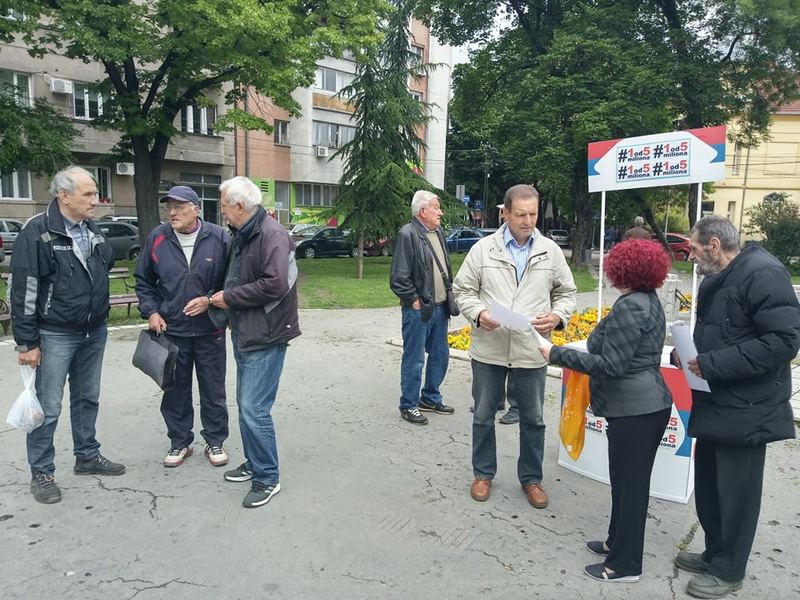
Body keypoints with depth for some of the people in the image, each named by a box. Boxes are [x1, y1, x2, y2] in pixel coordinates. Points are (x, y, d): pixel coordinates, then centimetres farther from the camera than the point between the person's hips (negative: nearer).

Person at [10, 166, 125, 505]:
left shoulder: (93, 230, 7)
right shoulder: (37, 232, -14)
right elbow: (23, 290, -15)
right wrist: (27, 342, -15)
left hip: (95, 333, 7)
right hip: (56, 335, -7)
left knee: (87, 398, 18)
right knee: (48, 408, 3)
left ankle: (87, 456, 33)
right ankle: (41, 473, 18)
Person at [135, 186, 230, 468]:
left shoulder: (219, 238, -7)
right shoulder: (157, 238, 0)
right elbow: (143, 281, 10)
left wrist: (209, 300, -14)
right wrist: (151, 312, -2)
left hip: (210, 330, -2)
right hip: (171, 330, 2)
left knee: (213, 390, 9)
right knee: (175, 391, 12)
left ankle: (215, 441, 25)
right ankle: (179, 442, 29)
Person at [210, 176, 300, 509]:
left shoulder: (272, 234, -17)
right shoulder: (241, 235, 13)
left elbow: (275, 285, -27)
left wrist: (230, 297, -18)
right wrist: (223, 298, 8)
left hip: (265, 337, -10)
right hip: (244, 334, 10)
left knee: (254, 409, -7)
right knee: (246, 405, 18)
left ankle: (267, 478, 9)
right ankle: (254, 463, 35)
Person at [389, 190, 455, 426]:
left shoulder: (438, 232, 12)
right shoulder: (408, 234, -14)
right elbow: (399, 277, -17)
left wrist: (449, 297, 13)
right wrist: (415, 300, -14)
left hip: (440, 308, 8)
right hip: (419, 310, -8)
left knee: (440, 356, 17)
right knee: (414, 360, 2)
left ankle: (430, 398, 33)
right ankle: (409, 405, 15)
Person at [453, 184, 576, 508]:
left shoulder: (551, 251, 2)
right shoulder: (483, 248, -2)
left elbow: (566, 293, 9)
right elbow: (463, 289, 3)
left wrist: (557, 316, -11)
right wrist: (478, 314, -16)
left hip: (531, 352, 1)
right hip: (488, 349, 0)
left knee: (533, 419, 13)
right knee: (483, 416, 13)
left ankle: (531, 478, 33)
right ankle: (483, 473, 33)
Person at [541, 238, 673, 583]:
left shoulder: (630, 306, -19)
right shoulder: (648, 300, 11)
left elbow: (610, 365, -21)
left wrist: (558, 355, -16)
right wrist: (592, 345, 15)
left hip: (634, 409, -10)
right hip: (648, 403, 10)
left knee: (630, 484, 2)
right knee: (630, 481, 20)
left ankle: (625, 564, 16)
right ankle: (618, 542, 36)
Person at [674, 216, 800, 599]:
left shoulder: (762, 274, -18)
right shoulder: (717, 281, 12)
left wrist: (712, 365, -24)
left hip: (745, 410, -9)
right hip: (716, 405, 9)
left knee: (736, 493, 7)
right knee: (708, 488, 18)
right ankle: (714, 554, 36)